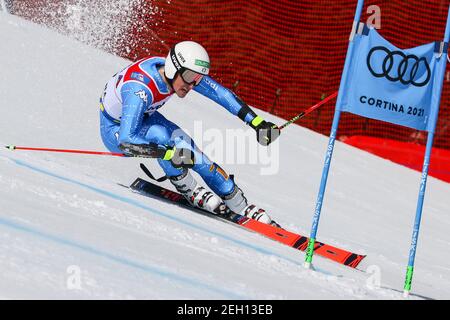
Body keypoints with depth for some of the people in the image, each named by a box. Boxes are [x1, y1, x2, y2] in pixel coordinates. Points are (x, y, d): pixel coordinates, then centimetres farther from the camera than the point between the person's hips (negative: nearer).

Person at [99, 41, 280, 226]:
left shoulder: (184, 72, -20)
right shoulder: (141, 90, -40)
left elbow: (220, 93, -12)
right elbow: (126, 141, -47)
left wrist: (257, 123, -17)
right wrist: (170, 154, -51)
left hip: (142, 118, 6)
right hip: (115, 130, -6)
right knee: (161, 135, -35)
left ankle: (241, 206, -3)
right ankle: (189, 190, -13)